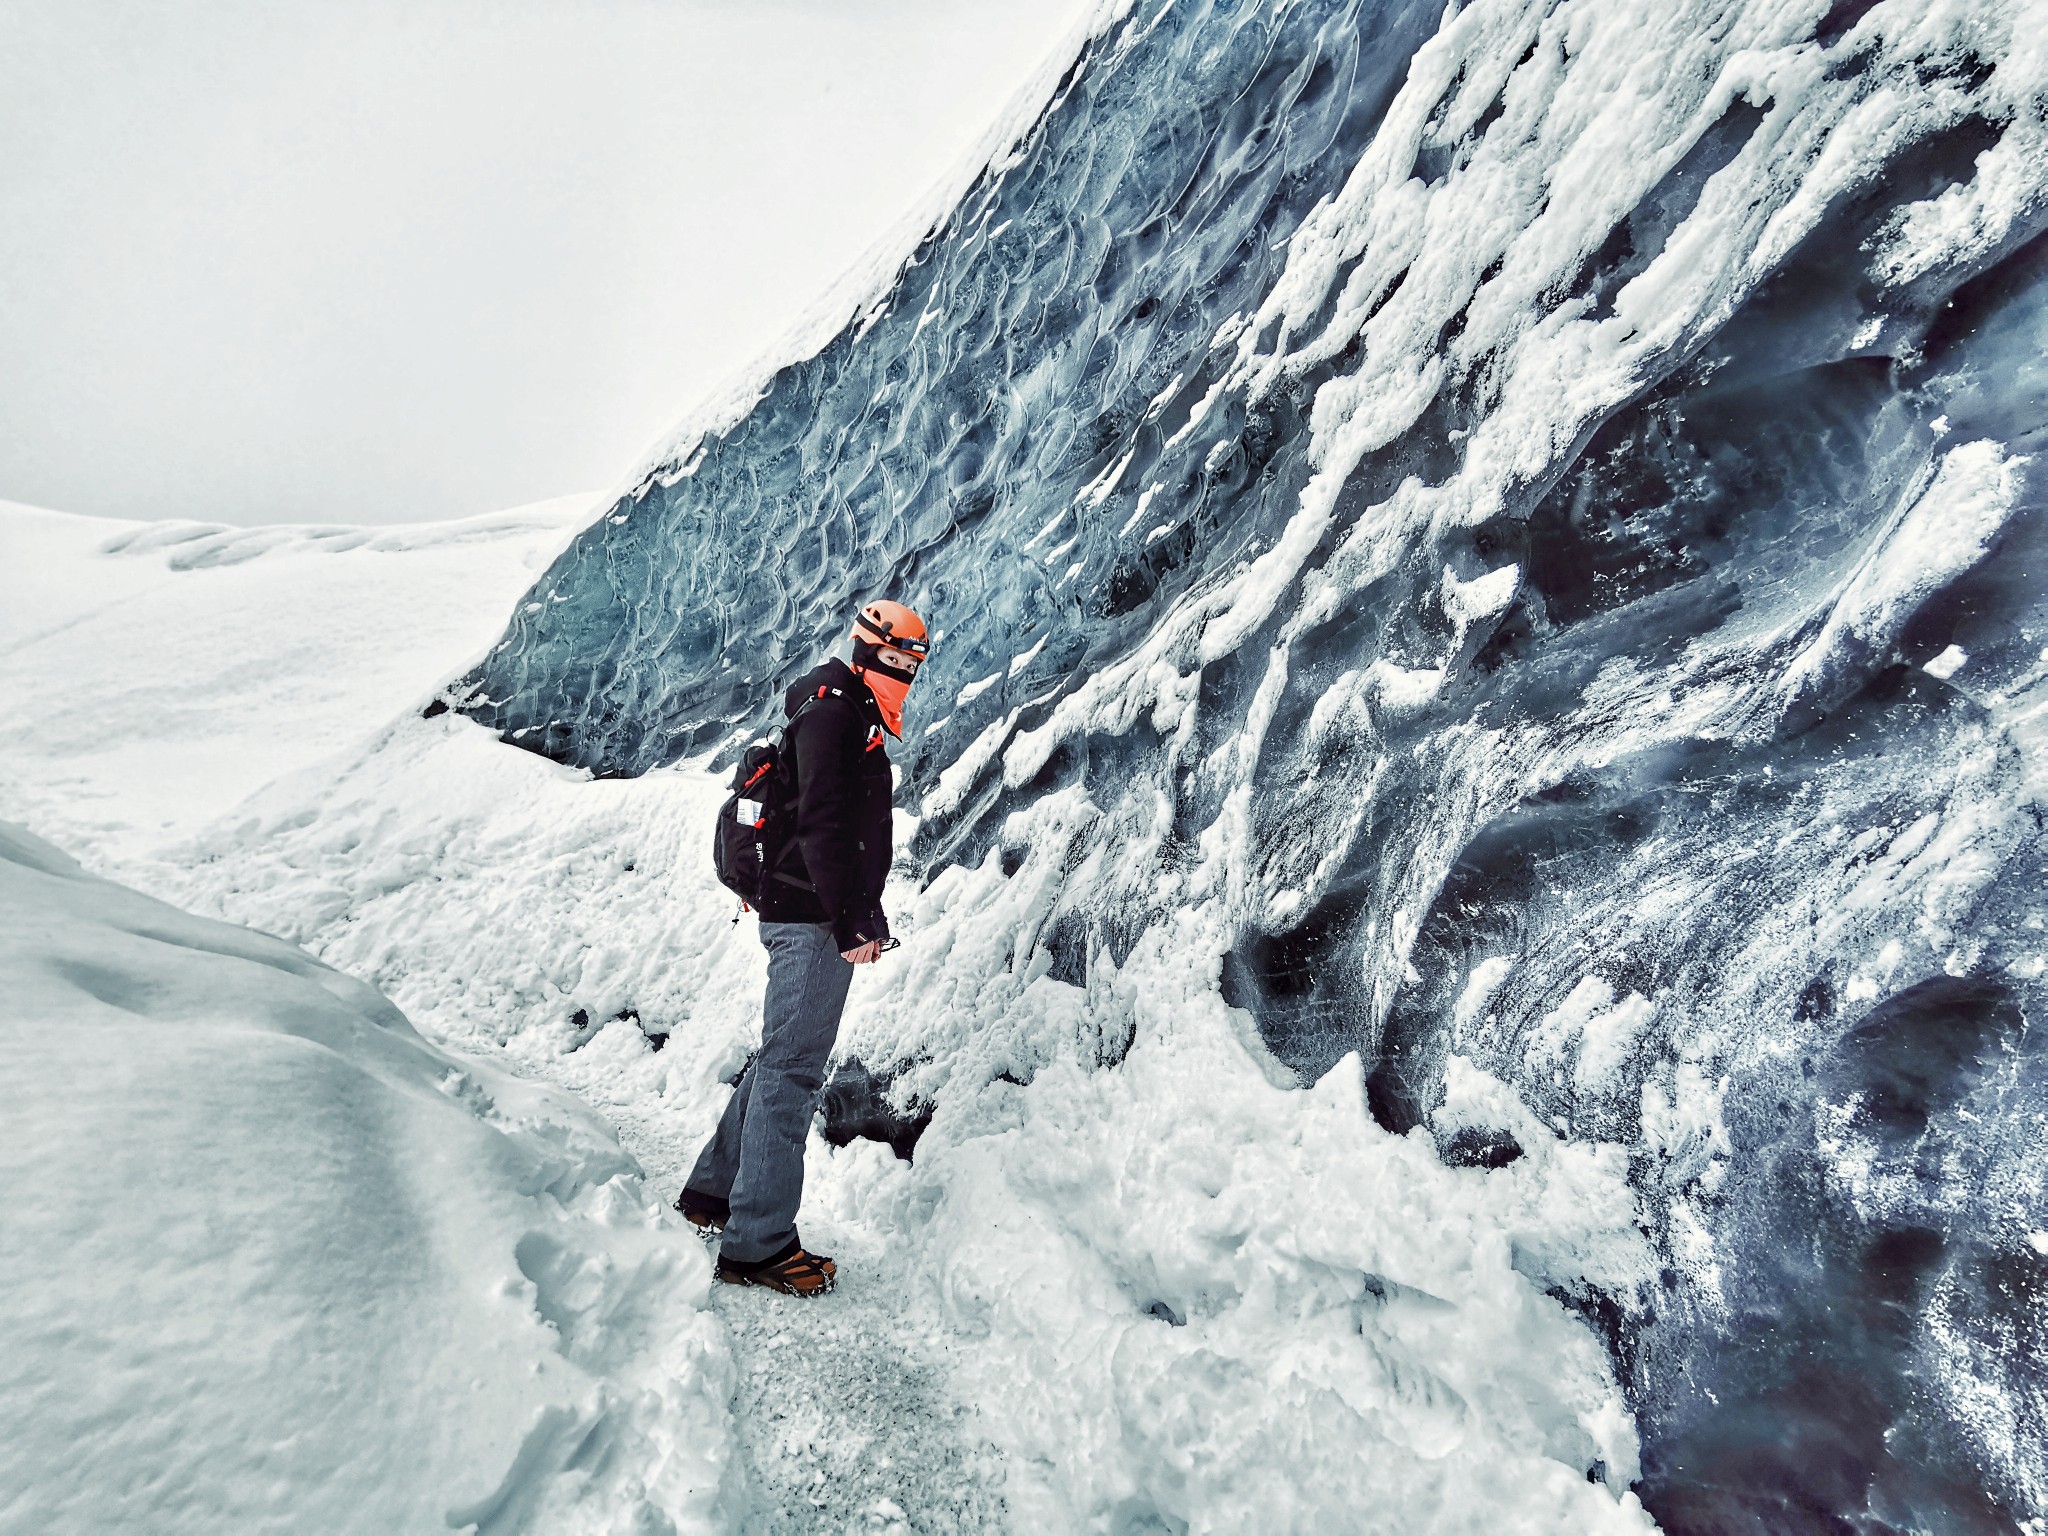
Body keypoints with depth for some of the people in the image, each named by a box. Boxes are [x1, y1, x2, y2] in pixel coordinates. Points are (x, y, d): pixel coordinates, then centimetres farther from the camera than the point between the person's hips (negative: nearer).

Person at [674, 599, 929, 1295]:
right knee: (793, 1068, -8)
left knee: (783, 1061, 17)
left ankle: (713, 1191, 30)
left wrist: (870, 913, 19)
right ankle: (757, 1244, -1)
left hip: (820, 918, 10)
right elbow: (823, 824, -20)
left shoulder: (855, 720, 22)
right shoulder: (831, 706, -10)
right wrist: (849, 921, -23)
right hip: (811, 918, -10)